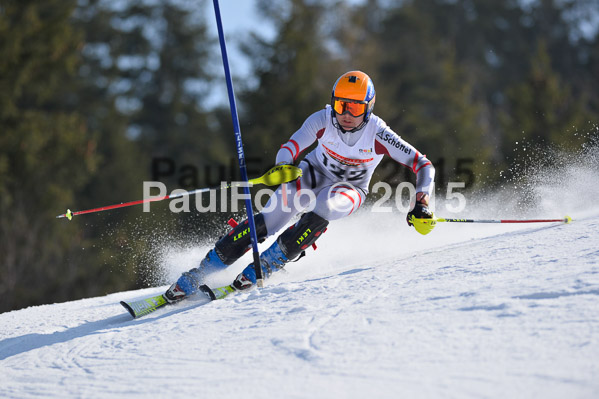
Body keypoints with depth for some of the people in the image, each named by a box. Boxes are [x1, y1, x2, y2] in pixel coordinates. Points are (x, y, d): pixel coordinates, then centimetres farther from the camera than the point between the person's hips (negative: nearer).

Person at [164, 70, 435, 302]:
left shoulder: (377, 134, -26)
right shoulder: (323, 120, -23)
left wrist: (420, 203, -37)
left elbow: (424, 166, -22)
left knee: (323, 208, -37)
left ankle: (269, 263, -25)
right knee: (269, 221, -22)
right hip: (314, 174, 1)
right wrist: (283, 167, -49)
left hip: (348, 190, -1)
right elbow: (288, 150, -26)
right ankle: (203, 271, -16)